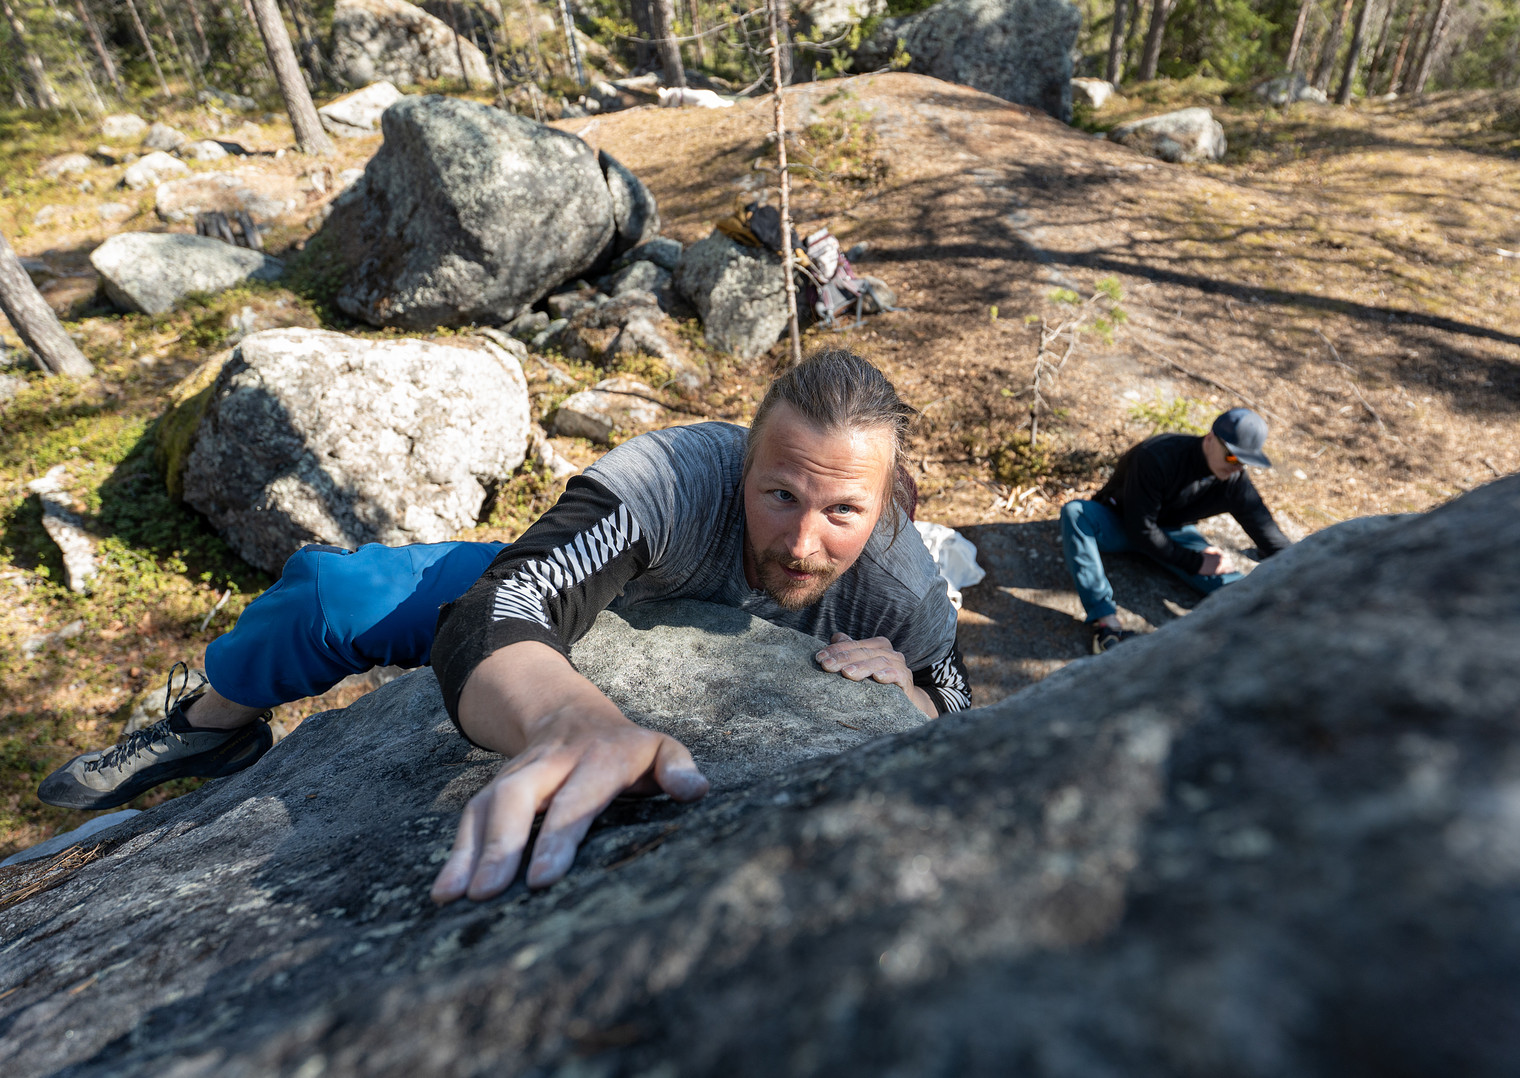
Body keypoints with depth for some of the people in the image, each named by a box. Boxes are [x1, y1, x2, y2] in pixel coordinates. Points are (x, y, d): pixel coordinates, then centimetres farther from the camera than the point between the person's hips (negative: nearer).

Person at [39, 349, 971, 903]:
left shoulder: (904, 592, -31)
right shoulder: (672, 478, -42)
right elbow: (488, 621, -53)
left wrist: (910, 696, -42)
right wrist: (571, 718, -77)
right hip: (583, 598, -2)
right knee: (328, 589, -12)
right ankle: (209, 728, 25)